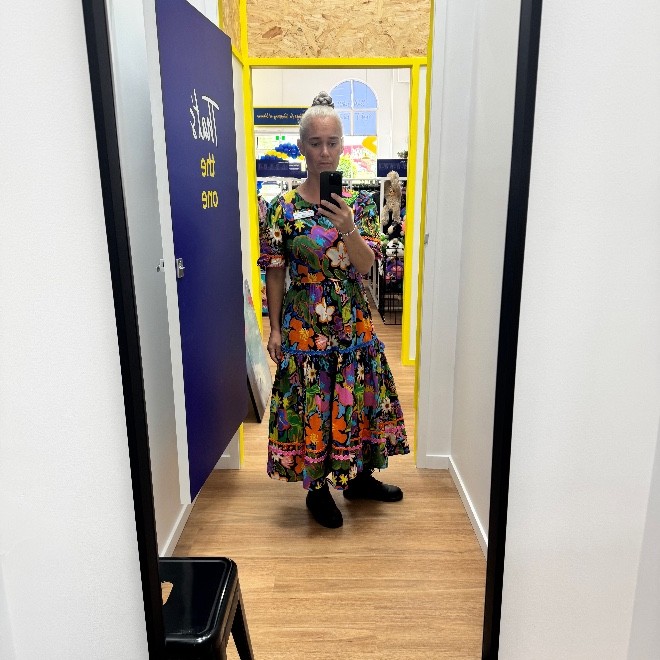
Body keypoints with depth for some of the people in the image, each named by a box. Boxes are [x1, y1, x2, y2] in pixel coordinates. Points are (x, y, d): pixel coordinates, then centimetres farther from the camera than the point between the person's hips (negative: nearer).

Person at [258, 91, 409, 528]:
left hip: (355, 324, 3)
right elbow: (275, 273, -3)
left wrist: (348, 229, -27)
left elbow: (366, 264, -9)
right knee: (311, 405, 6)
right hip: (305, 325, -2)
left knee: (359, 398, 14)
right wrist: (275, 329, -5)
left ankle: (359, 476, 36)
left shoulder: (359, 203, 1)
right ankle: (317, 487, 28)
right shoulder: (284, 208, -6)